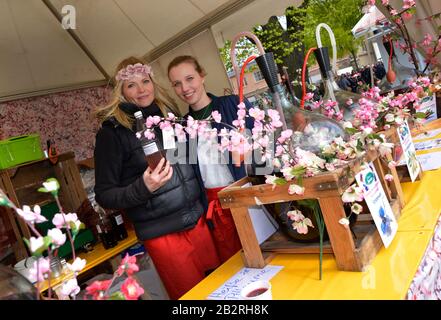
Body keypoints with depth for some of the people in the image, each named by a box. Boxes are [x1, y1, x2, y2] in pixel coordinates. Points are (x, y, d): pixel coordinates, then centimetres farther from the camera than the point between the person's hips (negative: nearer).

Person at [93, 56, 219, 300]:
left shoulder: (170, 114, 5)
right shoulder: (112, 132, -9)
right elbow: (104, 196, -8)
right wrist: (143, 187, -24)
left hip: (199, 221, 5)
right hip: (162, 234, -5)